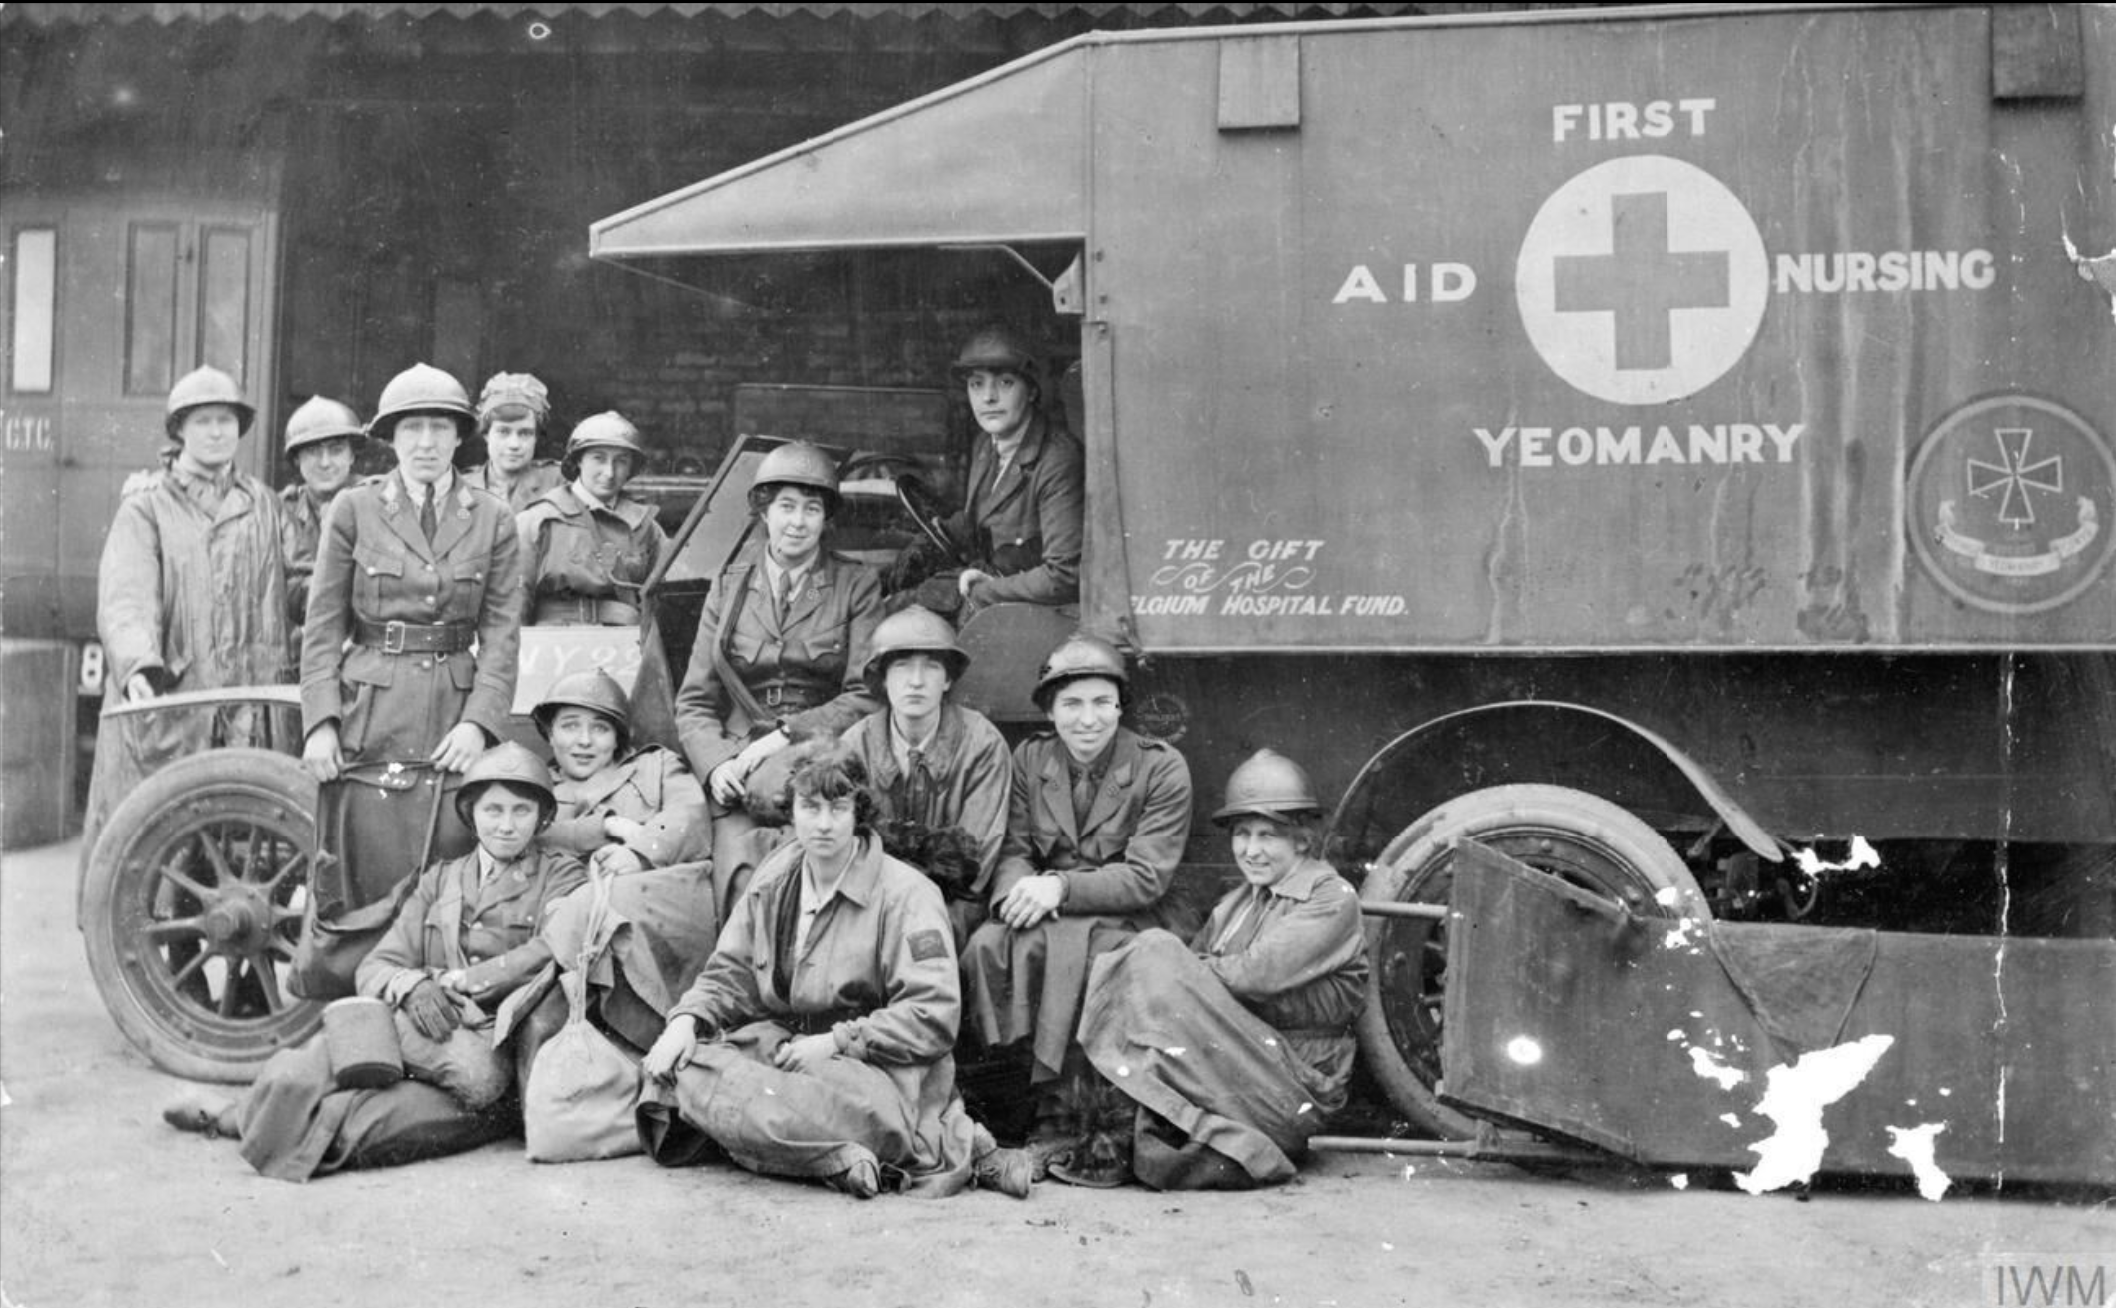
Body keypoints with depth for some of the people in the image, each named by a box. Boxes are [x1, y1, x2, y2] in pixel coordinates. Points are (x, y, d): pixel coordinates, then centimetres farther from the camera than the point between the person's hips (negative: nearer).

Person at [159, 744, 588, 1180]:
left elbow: (550, 955, -9)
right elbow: (374, 969, 12)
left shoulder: (561, 875, 10)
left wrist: (450, 980, -12)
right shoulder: (440, 879, 22)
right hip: (432, 1038, 3)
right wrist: (413, 986, -11)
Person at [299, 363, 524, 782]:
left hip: (454, 710, 0)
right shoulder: (354, 509, 5)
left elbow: (501, 632, 2)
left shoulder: (493, 520, 6)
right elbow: (324, 625, 3)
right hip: (367, 712, 0)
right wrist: (321, 723, -7)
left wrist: (478, 722, -11)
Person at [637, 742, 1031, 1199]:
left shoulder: (905, 892, -6)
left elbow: (935, 1016, -13)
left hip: (875, 1068, -7)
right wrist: (686, 1021, -5)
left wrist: (837, 1042, -18)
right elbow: (729, 976, 16)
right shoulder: (772, 882, 12)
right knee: (685, 1070, -21)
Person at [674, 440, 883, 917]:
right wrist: (715, 764, -6)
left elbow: (866, 698, 1)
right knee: (743, 885, -27)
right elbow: (695, 701, 15)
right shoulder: (729, 585, 17)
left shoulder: (857, 587, 10)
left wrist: (787, 736, -12)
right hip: (737, 767, 2)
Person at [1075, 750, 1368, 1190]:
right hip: (1233, 1067, 6)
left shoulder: (1333, 900, -4)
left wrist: (1175, 967, -11)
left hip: (1293, 1090, -6)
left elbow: (1258, 975, -17)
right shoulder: (1236, 903, 20)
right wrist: (1163, 961, -16)